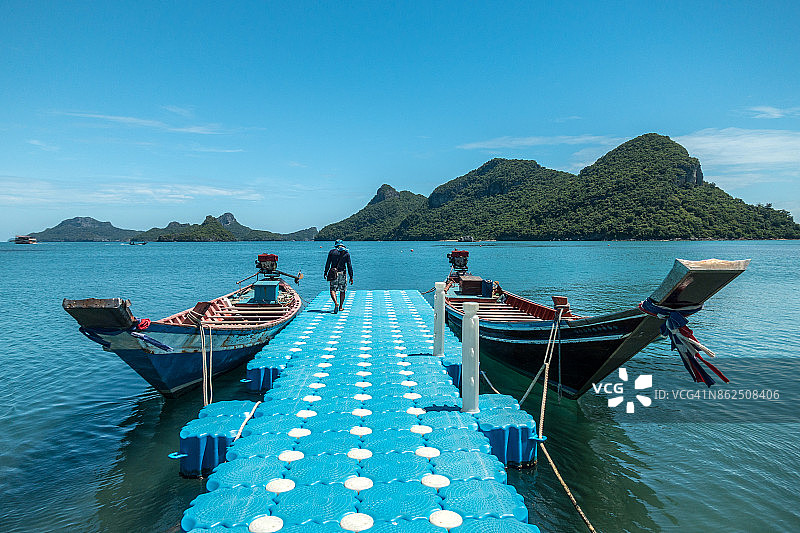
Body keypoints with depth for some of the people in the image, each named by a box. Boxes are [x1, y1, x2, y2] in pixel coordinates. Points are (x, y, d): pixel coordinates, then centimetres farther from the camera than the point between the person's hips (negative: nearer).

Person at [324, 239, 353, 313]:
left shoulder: (332, 252, 1)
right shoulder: (346, 253, 2)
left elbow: (328, 263, 3)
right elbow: (349, 266, -1)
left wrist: (325, 272, 14)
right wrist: (351, 277, 2)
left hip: (333, 273, -1)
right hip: (343, 274, 1)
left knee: (333, 290, -1)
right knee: (342, 291, 12)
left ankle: (336, 303, -24)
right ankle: (341, 307, 15)